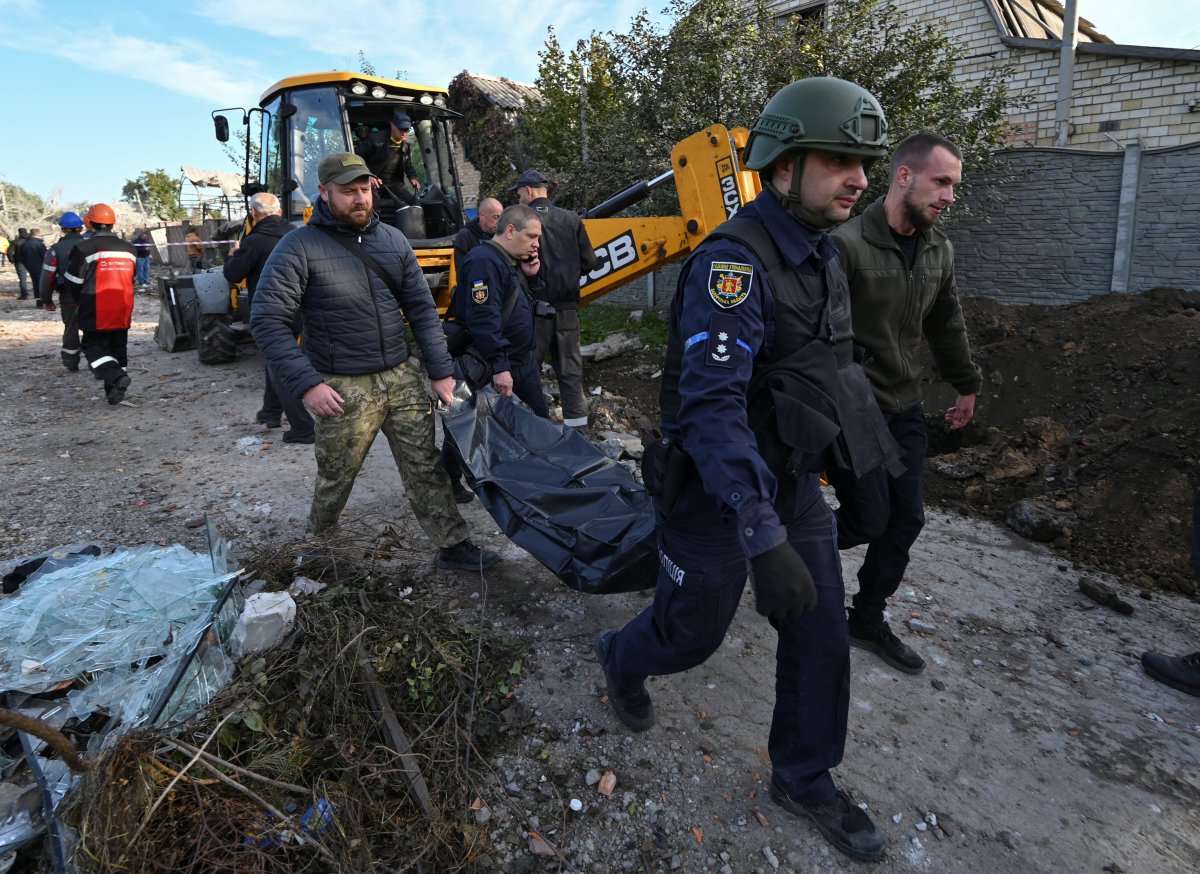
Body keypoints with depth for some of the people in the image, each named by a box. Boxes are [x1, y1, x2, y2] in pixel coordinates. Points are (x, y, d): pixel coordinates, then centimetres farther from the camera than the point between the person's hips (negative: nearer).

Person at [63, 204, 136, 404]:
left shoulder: (84, 248, -10)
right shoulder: (129, 249, 8)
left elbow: (74, 282, -3)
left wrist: (80, 302, 15)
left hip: (96, 312, -5)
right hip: (123, 312, 5)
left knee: (94, 347, 3)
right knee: (118, 348, 12)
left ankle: (117, 376, -21)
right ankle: (113, 391, 13)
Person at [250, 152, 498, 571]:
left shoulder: (393, 240, 6)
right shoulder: (299, 248, -8)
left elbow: (421, 308, 8)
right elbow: (267, 320, -11)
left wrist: (441, 371, 3)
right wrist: (306, 384, -19)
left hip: (402, 377, 4)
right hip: (344, 388, -3)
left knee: (425, 466, 7)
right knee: (336, 478, 11)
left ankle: (453, 545, 19)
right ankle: (316, 548, 39)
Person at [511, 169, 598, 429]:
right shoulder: (571, 220, 4)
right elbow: (588, 262, 5)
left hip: (536, 307, -4)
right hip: (567, 307, 4)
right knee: (570, 369, 11)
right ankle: (577, 422, 13)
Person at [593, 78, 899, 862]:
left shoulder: (821, 255, 6)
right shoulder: (733, 261, -24)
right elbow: (710, 406, -33)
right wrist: (763, 537, -37)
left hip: (795, 482, 8)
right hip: (717, 492, -8)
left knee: (821, 637, 12)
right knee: (691, 634, 12)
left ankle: (805, 778, 35)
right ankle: (621, 659, 48)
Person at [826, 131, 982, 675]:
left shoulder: (939, 250, 7)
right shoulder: (846, 245, -18)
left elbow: (947, 325, 20)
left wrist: (966, 386, 27)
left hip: (905, 409, 8)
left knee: (906, 519, 9)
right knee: (869, 521, -3)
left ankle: (868, 621, 25)